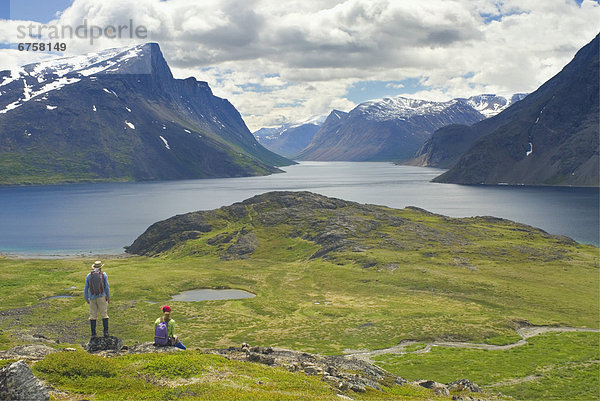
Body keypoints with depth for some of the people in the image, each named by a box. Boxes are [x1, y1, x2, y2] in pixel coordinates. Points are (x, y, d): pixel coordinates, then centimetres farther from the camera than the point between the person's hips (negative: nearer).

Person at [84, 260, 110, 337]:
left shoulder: (89, 275, 3)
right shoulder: (103, 274, -2)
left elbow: (86, 288, 3)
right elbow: (107, 286, -4)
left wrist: (86, 299, 13)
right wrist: (108, 297, 5)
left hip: (92, 298, 2)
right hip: (101, 297, -1)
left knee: (93, 316, 7)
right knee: (104, 315, 5)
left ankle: (93, 333, 5)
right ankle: (105, 331, -1)